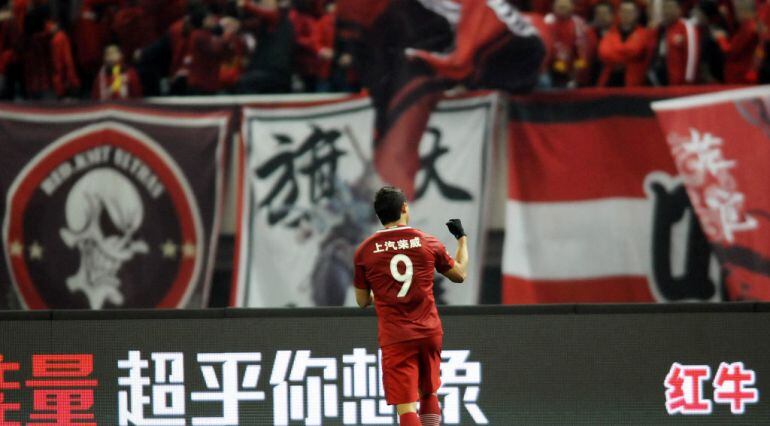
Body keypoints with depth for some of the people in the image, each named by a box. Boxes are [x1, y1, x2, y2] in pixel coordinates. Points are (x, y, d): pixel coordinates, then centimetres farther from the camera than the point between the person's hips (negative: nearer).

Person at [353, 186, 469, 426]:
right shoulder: (428, 243, 1)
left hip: (395, 339, -2)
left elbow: (362, 301, 7)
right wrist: (462, 238, 30)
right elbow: (460, 274, 15)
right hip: (430, 333, 2)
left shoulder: (365, 251, -2)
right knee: (429, 394, 23)